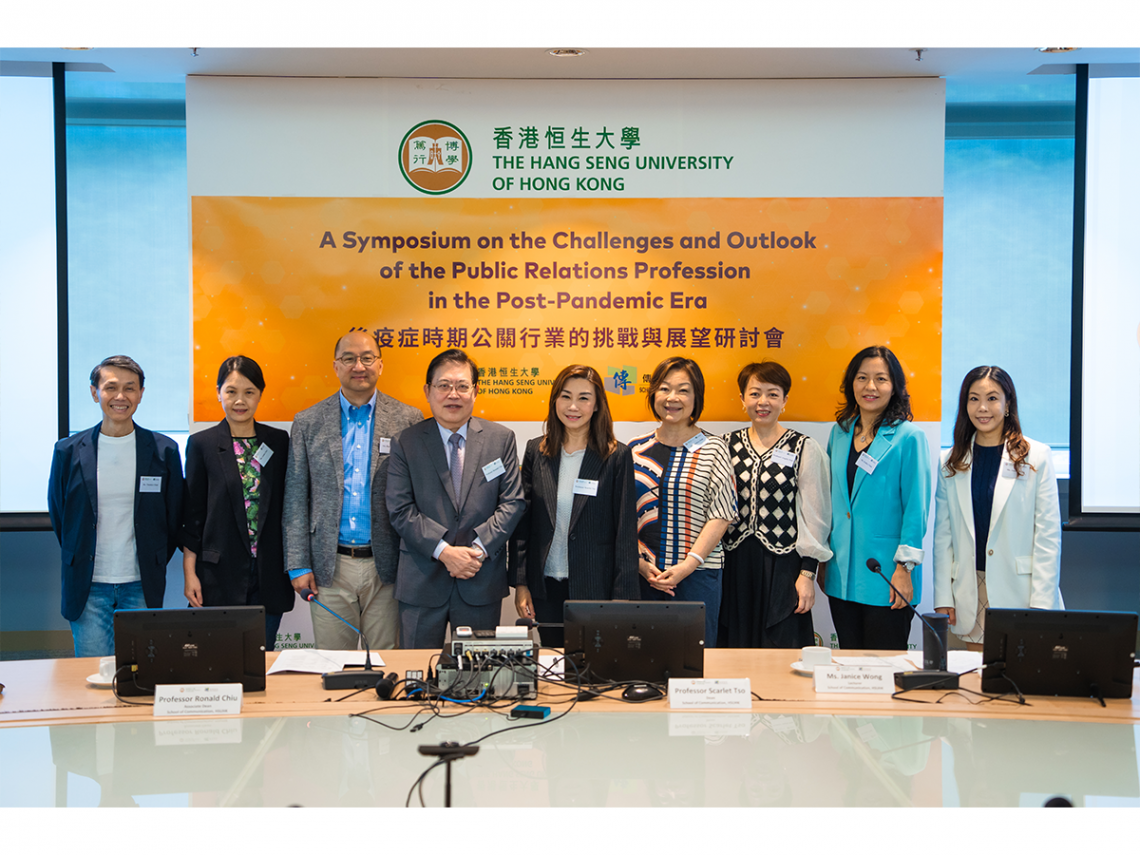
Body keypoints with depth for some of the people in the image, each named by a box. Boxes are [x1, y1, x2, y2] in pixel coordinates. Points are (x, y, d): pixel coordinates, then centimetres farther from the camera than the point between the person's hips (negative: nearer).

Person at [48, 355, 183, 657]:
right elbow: (58, 516, 11)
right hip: (88, 588, 0)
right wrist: (77, 566, 9)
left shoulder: (164, 451, 0)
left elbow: (174, 518, 8)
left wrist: (153, 568, 7)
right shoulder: (69, 451, 1)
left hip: (143, 587, 0)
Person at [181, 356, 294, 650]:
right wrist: (190, 573, -4)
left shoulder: (278, 441, 7)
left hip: (269, 575, 2)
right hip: (220, 575, -2)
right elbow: (192, 514, 1)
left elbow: (286, 506, 10)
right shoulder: (202, 444, 0)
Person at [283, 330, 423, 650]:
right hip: (329, 567, 1)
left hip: (386, 567, -1)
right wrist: (298, 565, -1)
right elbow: (296, 497, 5)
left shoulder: (408, 419, 3)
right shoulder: (308, 422, 6)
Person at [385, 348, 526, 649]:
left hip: (481, 582, 1)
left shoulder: (501, 439, 4)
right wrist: (444, 551, -17)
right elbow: (401, 510, -5)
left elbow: (512, 502, 0)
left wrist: (479, 548, -14)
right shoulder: (406, 443, 1)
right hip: (421, 583, -1)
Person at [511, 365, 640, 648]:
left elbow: (626, 531, -4)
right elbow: (522, 521, 8)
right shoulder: (536, 451, 5)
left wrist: (622, 596, -8)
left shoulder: (617, 456, -3)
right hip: (546, 588, 3)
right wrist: (520, 583, 3)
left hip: (596, 590, -3)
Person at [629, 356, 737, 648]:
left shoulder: (713, 449, 2)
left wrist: (688, 564, -12)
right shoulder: (635, 449, 9)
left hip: (698, 573, -2)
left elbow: (721, 514, -3)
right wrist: (640, 562, -3)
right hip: (642, 575, 2)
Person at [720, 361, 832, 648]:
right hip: (735, 564, 3)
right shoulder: (727, 446, 8)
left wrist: (807, 573, -6)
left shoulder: (804, 449, 0)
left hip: (783, 564, -3)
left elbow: (814, 516, -1)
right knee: (734, 652, 6)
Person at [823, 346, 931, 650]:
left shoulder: (908, 437, -6)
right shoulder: (839, 432, 10)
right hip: (842, 576, 5)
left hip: (885, 579, -5)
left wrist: (905, 569, -13)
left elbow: (916, 508, -9)